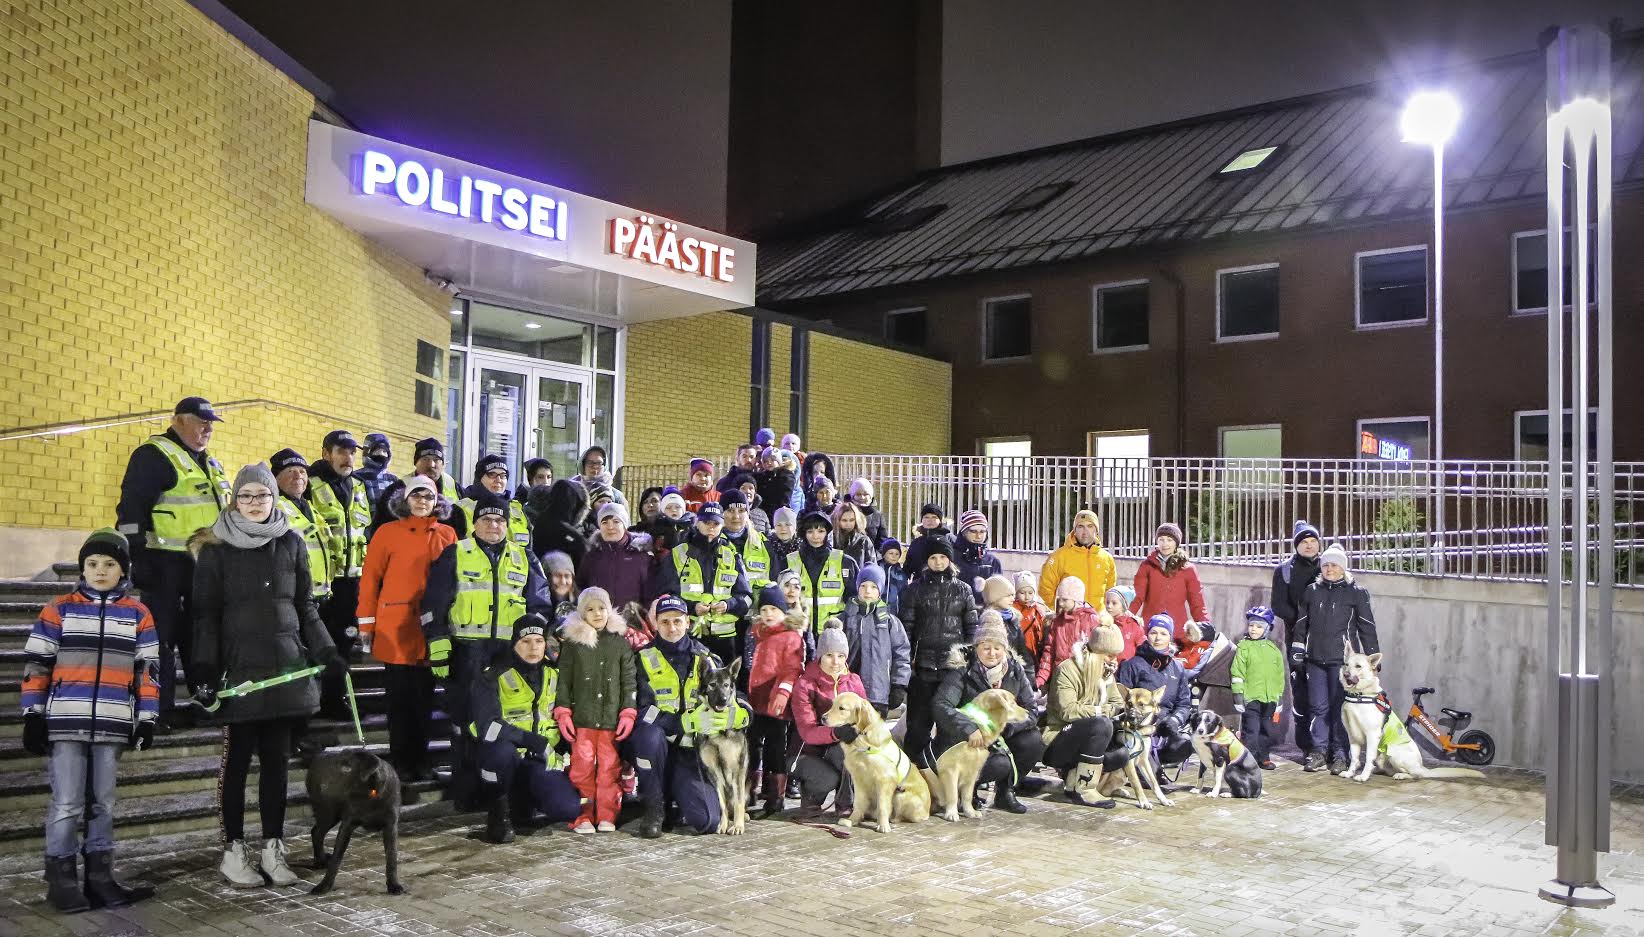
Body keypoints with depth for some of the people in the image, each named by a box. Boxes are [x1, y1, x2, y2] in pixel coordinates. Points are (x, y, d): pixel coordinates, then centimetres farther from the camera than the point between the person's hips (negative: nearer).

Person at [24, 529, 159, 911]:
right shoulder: (59, 609, 3)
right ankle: (61, 879, 9)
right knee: (67, 805, -2)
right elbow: (36, 664, 3)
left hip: (113, 725, 2)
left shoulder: (138, 614, 8)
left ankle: (99, 877, 17)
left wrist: (147, 718, 4)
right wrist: (33, 715, -2)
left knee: (103, 804, 10)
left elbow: (148, 670, 9)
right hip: (65, 722, -2)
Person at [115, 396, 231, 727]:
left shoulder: (210, 462, 19)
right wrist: (136, 558, -19)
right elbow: (131, 509, -14)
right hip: (165, 564, -8)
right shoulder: (154, 455, -7)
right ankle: (160, 708, 2)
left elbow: (225, 511, 26)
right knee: (163, 635, -4)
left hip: (205, 564, 8)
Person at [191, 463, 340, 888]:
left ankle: (273, 848, 15)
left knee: (277, 762, 7)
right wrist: (205, 669, -10)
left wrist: (326, 652, 9)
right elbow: (206, 613, -2)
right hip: (239, 670, -3)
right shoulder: (217, 548, 0)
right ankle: (234, 850, 13)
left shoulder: (291, 543, 10)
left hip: (286, 669, 3)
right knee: (236, 762, 2)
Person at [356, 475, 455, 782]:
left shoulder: (447, 535, 8)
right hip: (396, 627, -2)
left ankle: (420, 759, 19)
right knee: (399, 696, 4)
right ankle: (400, 759, 13)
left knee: (425, 695, 8)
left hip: (432, 628, 2)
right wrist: (366, 623, -3)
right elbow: (370, 578, 1)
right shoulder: (388, 533, 1)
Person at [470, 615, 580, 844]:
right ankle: (498, 811, -12)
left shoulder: (554, 676, 8)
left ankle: (521, 801, 13)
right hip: (505, 756, -3)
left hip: (541, 760, 3)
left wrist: (559, 755, 4)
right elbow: (487, 726, -22)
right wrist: (532, 740, -28)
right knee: (500, 748, -40)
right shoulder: (494, 676, -8)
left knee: (569, 809, -21)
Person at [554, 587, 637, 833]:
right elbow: (563, 681, 5)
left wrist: (628, 712, 0)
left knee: (610, 767, 1)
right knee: (582, 766, -3)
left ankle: (606, 816, 9)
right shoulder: (572, 641, 6)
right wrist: (563, 712, -3)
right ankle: (583, 817, 6)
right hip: (582, 718, -1)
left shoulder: (620, 642, 9)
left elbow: (628, 682, 8)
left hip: (612, 718, 1)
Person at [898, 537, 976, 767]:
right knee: (917, 725, 1)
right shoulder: (916, 589, 5)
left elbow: (972, 628, 9)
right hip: (923, 668, -1)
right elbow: (906, 627, 2)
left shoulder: (962, 590, 9)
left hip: (954, 666, 1)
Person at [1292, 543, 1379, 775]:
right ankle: (1319, 751, 13)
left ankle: (1340, 754, 7)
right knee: (1318, 706, 5)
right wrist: (1297, 649, 12)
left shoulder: (1356, 593, 2)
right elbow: (1301, 623, 17)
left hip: (1342, 658, -3)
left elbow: (1367, 627, 3)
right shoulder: (1312, 591, 12)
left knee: (1340, 706, -1)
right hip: (1316, 658, 3)